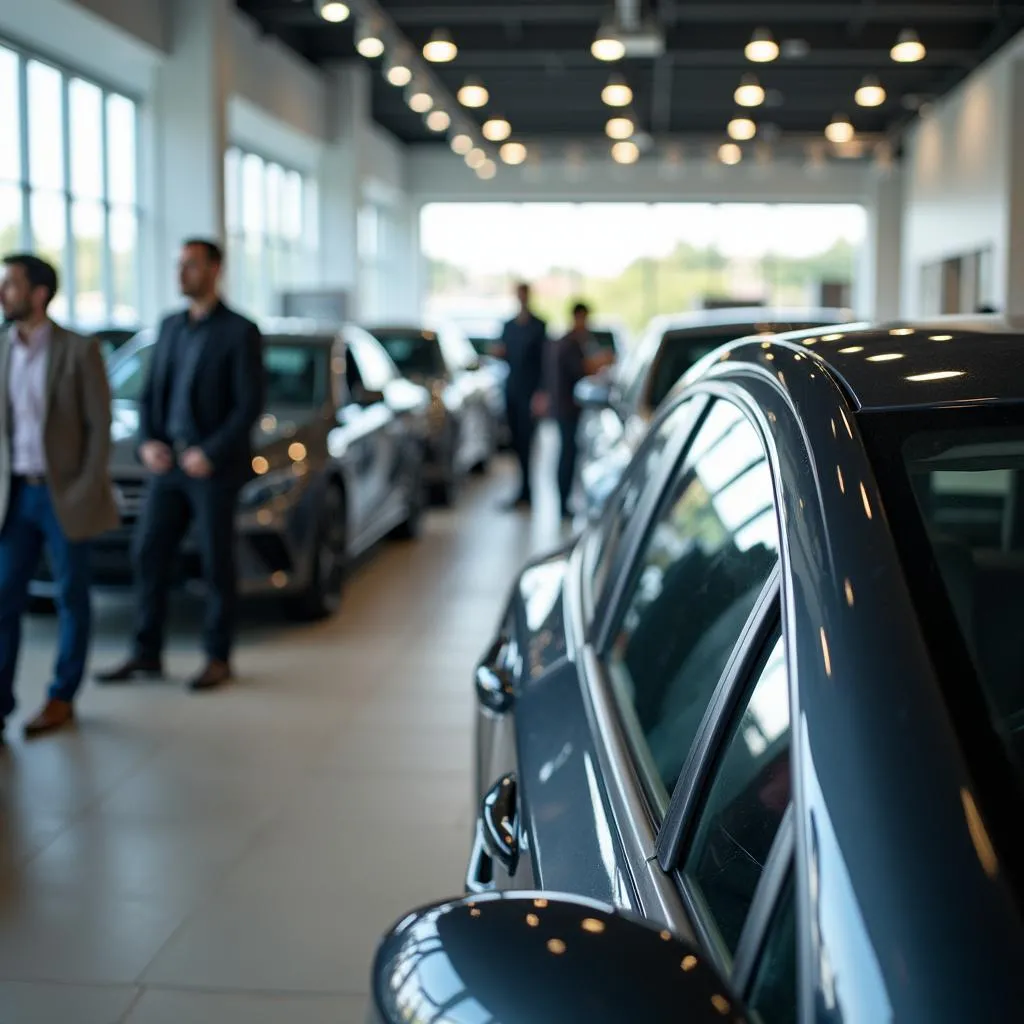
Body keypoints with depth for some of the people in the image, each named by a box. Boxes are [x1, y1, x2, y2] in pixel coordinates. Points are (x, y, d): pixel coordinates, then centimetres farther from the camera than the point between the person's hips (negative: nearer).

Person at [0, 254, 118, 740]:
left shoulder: (80, 350, -8)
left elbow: (100, 424, -7)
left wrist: (88, 489, -11)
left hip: (63, 494, -4)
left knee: (71, 599, 8)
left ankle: (62, 699, 21)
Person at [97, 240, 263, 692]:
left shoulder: (241, 331, -7)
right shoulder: (170, 327, 13)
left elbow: (250, 405, -12)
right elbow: (150, 393, 13)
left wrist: (211, 454, -18)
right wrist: (147, 443, -3)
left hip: (214, 467, -6)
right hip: (168, 465, 6)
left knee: (216, 562, 2)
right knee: (148, 554, 6)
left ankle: (218, 658, 14)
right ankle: (147, 653, 16)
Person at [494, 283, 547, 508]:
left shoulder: (539, 326, -4)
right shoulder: (509, 326, 14)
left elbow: (545, 360, -8)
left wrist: (539, 393, -15)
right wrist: (500, 352, -1)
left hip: (529, 390, -6)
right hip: (512, 388, 6)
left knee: (526, 440, -8)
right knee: (516, 439, 7)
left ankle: (525, 493, -7)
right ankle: (525, 489, 16)